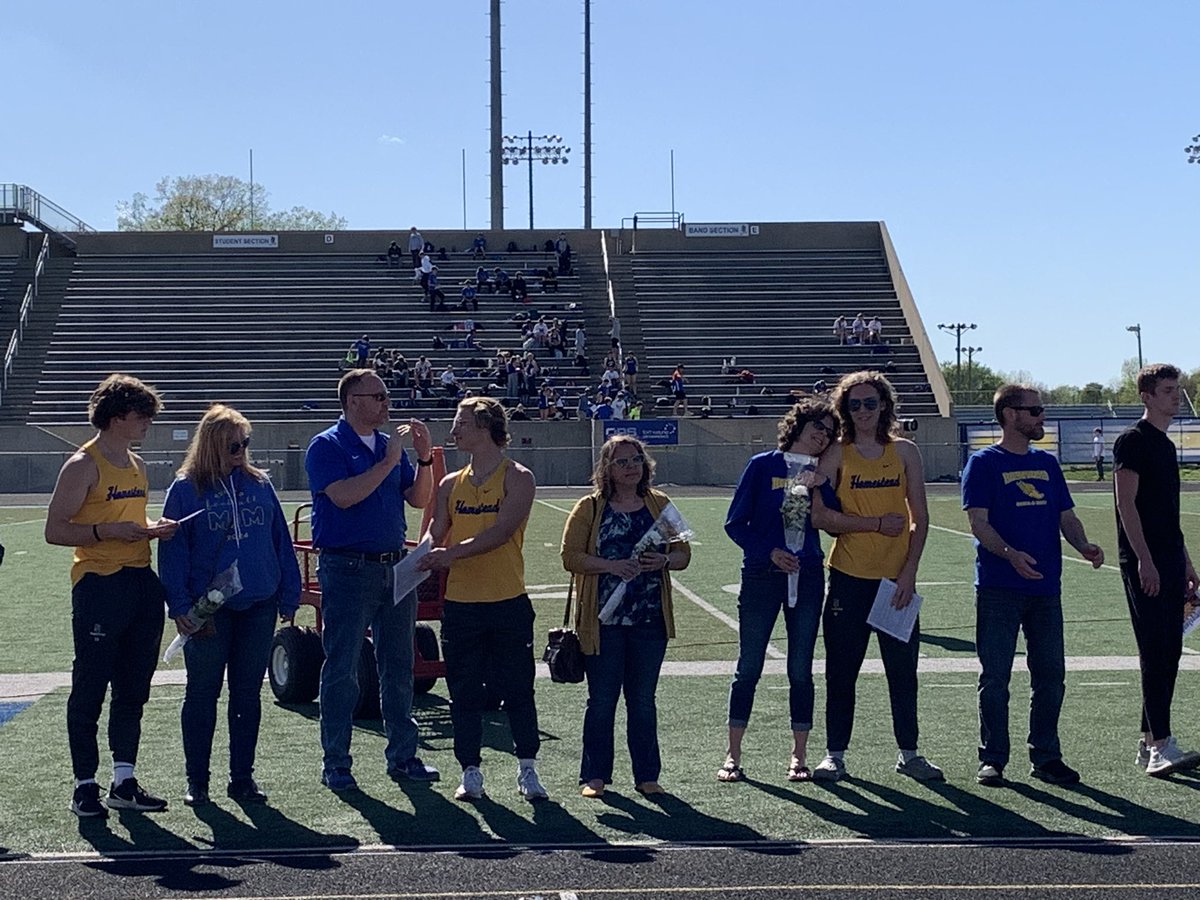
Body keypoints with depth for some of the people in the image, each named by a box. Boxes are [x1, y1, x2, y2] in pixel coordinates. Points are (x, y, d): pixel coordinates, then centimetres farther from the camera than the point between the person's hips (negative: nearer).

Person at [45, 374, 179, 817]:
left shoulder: (137, 464, 16)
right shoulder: (83, 465, -7)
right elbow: (55, 530, -11)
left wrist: (153, 529, 8)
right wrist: (106, 532, -22)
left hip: (142, 583, 8)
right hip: (99, 585, -8)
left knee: (133, 688, 10)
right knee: (90, 689, -1)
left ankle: (124, 780, 18)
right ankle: (85, 785, 6)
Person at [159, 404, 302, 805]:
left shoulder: (259, 484, 7)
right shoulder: (185, 489, -3)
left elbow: (281, 542, 10)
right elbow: (172, 551, -4)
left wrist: (288, 595, 7)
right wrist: (179, 606, -10)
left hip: (258, 607, 3)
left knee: (248, 695, 9)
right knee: (202, 693, 6)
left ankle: (242, 777, 19)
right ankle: (196, 781, 15)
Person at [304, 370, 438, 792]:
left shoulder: (390, 444, 13)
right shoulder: (326, 446, -5)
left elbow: (418, 499, 11)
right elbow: (344, 496, -19)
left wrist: (424, 457, -3)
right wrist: (388, 462, -17)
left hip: (395, 564, 6)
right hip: (348, 568, -6)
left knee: (398, 665, 11)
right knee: (341, 669, -1)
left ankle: (402, 755, 20)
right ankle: (336, 763, 7)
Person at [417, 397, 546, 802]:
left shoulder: (518, 478, -2)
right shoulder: (451, 484, 12)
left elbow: (502, 530, -15)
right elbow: (436, 535, 9)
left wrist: (454, 552, -21)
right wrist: (425, 558, -13)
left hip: (507, 602, -4)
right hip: (459, 602, 4)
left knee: (517, 690, 3)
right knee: (464, 693, 7)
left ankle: (527, 771, 15)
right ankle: (471, 773, 18)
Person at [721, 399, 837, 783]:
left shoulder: (821, 475, 9)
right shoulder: (762, 466, 0)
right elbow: (735, 523, -2)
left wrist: (820, 488, -14)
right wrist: (769, 552, -11)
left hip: (807, 578, 3)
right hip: (762, 576, -3)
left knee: (801, 669, 6)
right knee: (748, 666, 2)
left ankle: (799, 755, 15)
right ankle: (733, 755, 10)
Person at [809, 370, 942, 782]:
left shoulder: (905, 452, 5)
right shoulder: (836, 455, -1)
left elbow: (919, 517, 4)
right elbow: (820, 516, -8)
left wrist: (909, 572, -6)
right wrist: (877, 524, -13)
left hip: (897, 578, 1)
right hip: (849, 577, -1)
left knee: (903, 669, 7)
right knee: (841, 670, 4)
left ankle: (909, 753, 20)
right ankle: (835, 753, 14)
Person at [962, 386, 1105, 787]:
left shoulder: (1047, 463, 16)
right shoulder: (984, 463, -3)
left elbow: (1066, 517, 16)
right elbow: (978, 522, -11)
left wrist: (1085, 547, -4)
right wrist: (1010, 553, -28)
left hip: (1046, 587, 6)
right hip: (998, 588, -6)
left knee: (1050, 675, 8)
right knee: (995, 677, 0)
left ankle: (1045, 757, 19)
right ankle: (992, 759, 9)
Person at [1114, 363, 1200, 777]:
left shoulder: (1166, 445, 19)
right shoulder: (1132, 441, -8)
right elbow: (1126, 504, -15)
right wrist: (1144, 561, -21)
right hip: (1143, 563, -9)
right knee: (1155, 652, -11)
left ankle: (1148, 742, 15)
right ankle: (1160, 746, -12)